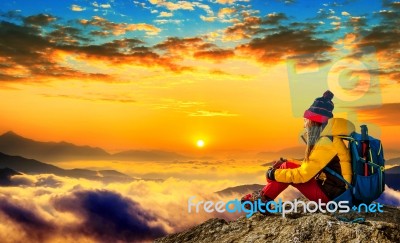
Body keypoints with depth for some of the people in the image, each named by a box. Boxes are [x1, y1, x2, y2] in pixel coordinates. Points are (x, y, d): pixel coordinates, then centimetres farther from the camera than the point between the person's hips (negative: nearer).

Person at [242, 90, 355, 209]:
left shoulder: (325, 144, -22)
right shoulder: (327, 139, 10)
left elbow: (303, 175, -22)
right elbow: (310, 166, 18)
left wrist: (275, 174, -11)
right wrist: (286, 163, 8)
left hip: (330, 194, -9)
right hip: (330, 185, 9)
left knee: (287, 167, -10)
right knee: (288, 165, 6)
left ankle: (263, 199, 2)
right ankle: (265, 196, 5)